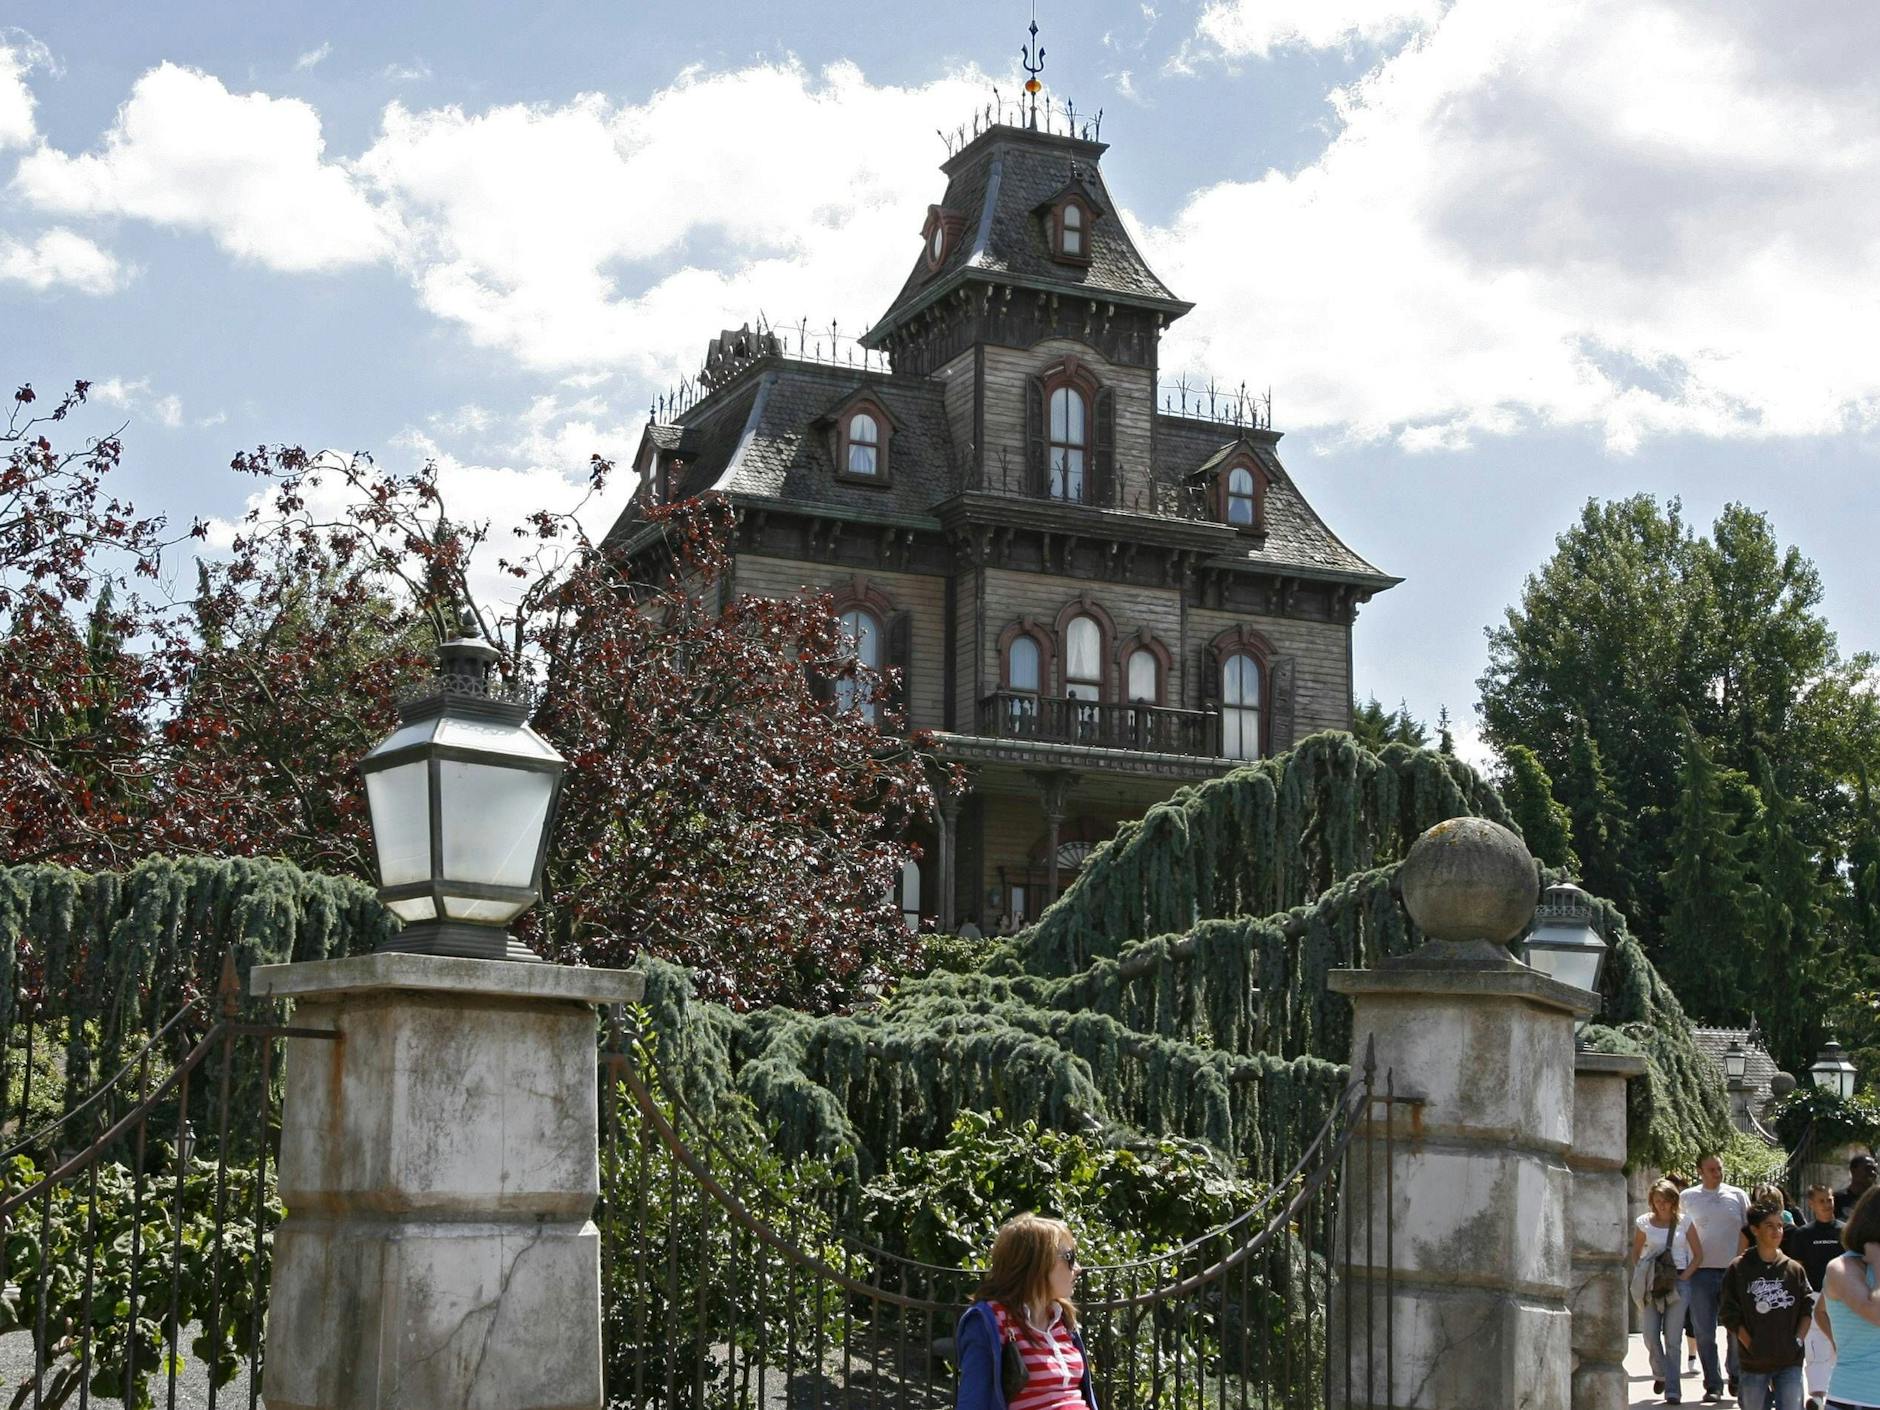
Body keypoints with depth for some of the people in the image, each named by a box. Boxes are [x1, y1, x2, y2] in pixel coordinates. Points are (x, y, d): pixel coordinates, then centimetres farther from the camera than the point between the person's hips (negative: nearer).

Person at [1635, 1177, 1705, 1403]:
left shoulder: (1684, 1222, 1)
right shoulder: (1644, 1223, 4)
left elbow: (1698, 1254, 4)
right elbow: (1636, 1254, 12)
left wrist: (1685, 1276, -7)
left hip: (1678, 1282, -1)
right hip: (1652, 1282, 2)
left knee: (1672, 1338, -2)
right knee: (1651, 1335, -1)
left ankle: (1672, 1389, 2)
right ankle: (1660, 1374, 26)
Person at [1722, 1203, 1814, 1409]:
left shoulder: (1794, 1269, 5)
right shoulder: (1738, 1269, -3)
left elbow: (1807, 1308, 9)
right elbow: (1729, 1313, -3)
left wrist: (1798, 1340, -2)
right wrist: (1750, 1345, -9)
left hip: (1790, 1361, 2)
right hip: (1754, 1361, -1)